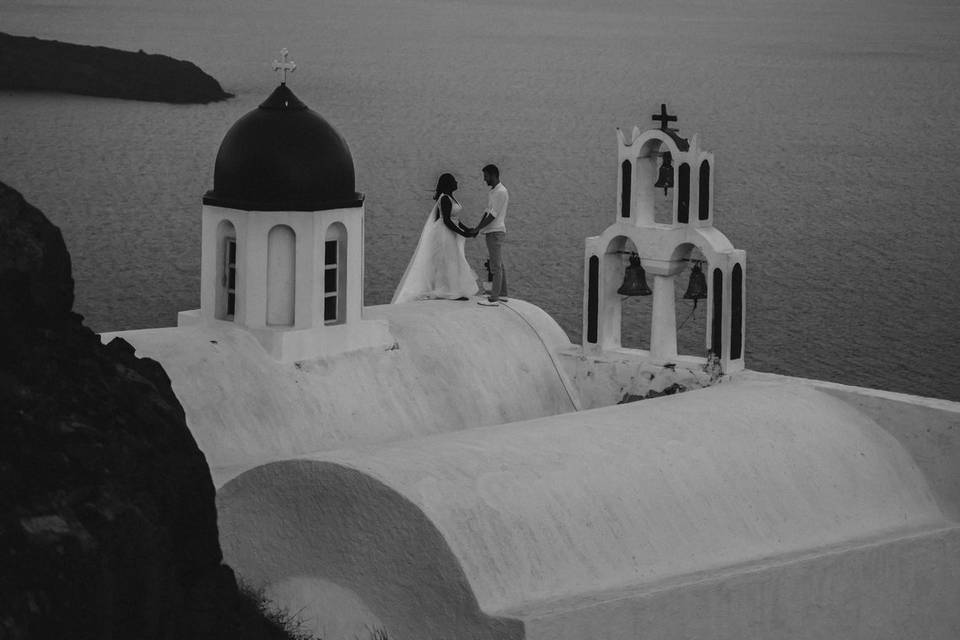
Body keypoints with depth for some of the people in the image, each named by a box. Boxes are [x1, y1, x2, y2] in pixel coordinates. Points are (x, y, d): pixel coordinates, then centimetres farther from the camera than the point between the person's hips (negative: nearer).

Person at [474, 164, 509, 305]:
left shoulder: (501, 192, -15)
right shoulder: (492, 192, 15)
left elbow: (493, 215, -18)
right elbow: (487, 211, 16)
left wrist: (478, 228, -15)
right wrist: (477, 227, 4)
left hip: (496, 232, -10)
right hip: (492, 232, 10)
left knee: (496, 266, -9)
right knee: (499, 264, 14)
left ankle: (494, 298, -10)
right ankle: (502, 294, 21)